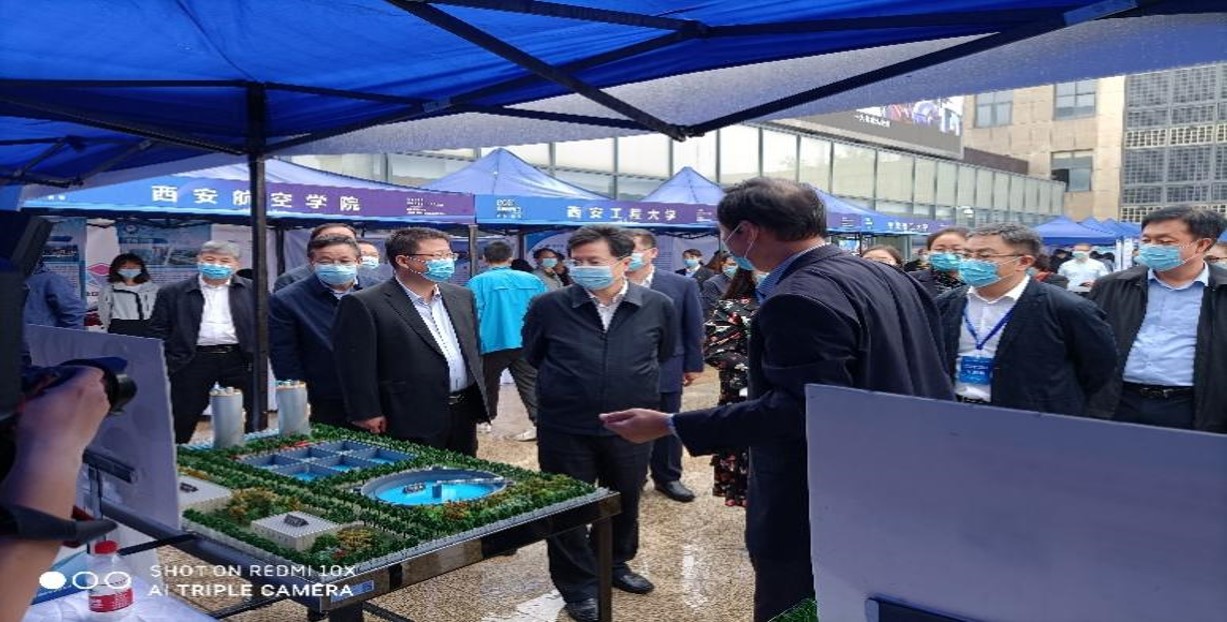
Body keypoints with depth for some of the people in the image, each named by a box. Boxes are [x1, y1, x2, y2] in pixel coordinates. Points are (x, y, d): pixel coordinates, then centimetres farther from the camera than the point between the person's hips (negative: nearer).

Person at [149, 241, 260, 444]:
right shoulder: (173, 293, 7)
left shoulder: (253, 290, 7)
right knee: (181, 422, 7)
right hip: (192, 362, 0)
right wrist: (168, 362, -2)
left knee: (251, 424, 4)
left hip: (240, 361, 0)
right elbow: (158, 330, 7)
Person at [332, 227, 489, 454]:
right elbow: (357, 366, -12)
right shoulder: (365, 305, -11)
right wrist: (368, 416, -13)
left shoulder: (462, 297, 9)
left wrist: (480, 400, 14)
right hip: (410, 420, -6)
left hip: (465, 412, 6)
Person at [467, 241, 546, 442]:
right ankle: (539, 423, -8)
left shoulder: (479, 282, -4)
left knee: (489, 384, 17)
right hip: (528, 343, 2)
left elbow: (473, 316, -8)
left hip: (494, 343, -2)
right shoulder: (533, 280, 7)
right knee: (531, 384, 3)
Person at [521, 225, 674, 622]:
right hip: (565, 429, -1)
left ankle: (615, 563, 43)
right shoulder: (550, 306, -9)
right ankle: (578, 584, 27)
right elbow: (533, 356, 9)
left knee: (625, 501, 19)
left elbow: (663, 354, 14)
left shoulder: (657, 306, -6)